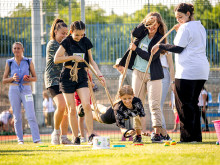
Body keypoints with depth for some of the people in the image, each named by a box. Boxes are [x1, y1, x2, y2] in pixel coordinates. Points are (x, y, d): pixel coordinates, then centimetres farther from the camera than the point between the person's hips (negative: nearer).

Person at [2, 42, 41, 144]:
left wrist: (30, 79, -12)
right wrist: (12, 78, -12)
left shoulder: (29, 62, 5)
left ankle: (36, 139, -15)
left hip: (26, 90, -1)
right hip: (14, 90, 1)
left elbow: (35, 78, 11)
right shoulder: (9, 63, 7)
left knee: (31, 116, -12)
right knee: (17, 117, 2)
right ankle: (20, 139, 11)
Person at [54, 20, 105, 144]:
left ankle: (91, 135, -15)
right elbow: (56, 59, -8)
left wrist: (100, 75, 3)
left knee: (87, 105, -15)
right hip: (68, 76, -2)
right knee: (72, 109, -1)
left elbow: (91, 61, 13)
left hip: (82, 76, 2)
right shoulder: (67, 42, -5)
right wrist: (73, 57, -14)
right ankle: (76, 138, 7)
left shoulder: (86, 42, 5)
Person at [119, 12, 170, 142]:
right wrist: (145, 23, -20)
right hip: (138, 72, 4)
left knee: (154, 104, -9)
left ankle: (157, 133, -9)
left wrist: (135, 49, -8)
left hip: (153, 74, -4)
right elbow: (134, 33, -13)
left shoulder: (160, 39, -5)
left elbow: (151, 57, -13)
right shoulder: (143, 33, 9)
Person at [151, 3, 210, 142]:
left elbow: (178, 48, -11)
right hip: (202, 71, 9)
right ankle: (196, 136, 12)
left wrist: (160, 46, -2)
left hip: (187, 72, -9)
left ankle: (187, 137, -10)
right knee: (193, 103, 13)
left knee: (184, 105, -7)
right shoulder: (201, 27, 19)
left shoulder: (186, 28, -8)